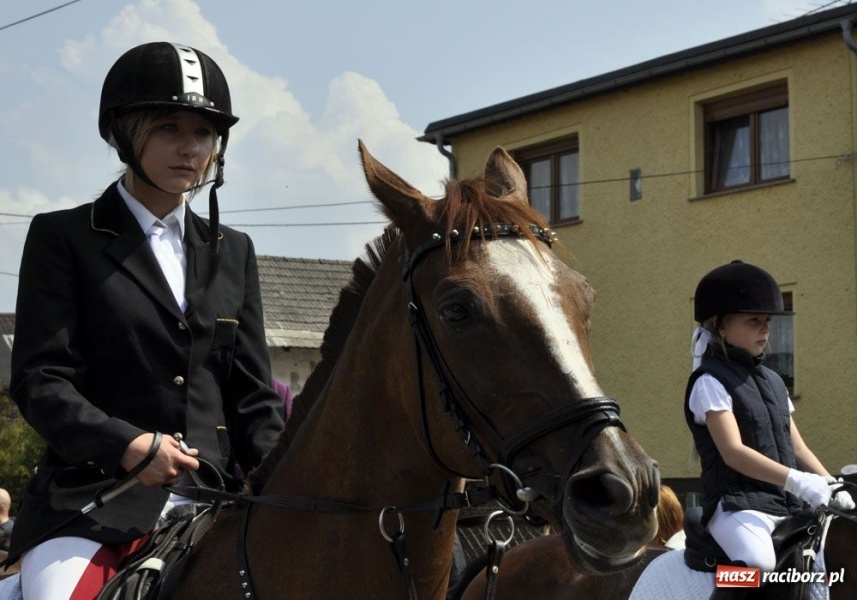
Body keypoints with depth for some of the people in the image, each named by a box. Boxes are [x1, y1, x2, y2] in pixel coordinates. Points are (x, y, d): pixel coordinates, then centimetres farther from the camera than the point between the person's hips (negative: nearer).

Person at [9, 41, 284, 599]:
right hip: (94, 497, -4)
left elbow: (251, 391, 14)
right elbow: (40, 379, -5)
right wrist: (127, 445, -20)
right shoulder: (62, 237, 4)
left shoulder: (233, 252, 17)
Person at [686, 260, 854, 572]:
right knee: (760, 563, -37)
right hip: (737, 505, -8)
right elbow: (733, 451, -18)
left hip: (788, 504, 8)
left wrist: (831, 487, 1)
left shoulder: (773, 382, 18)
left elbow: (797, 448, 19)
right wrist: (797, 481, -28)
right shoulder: (711, 382, -6)